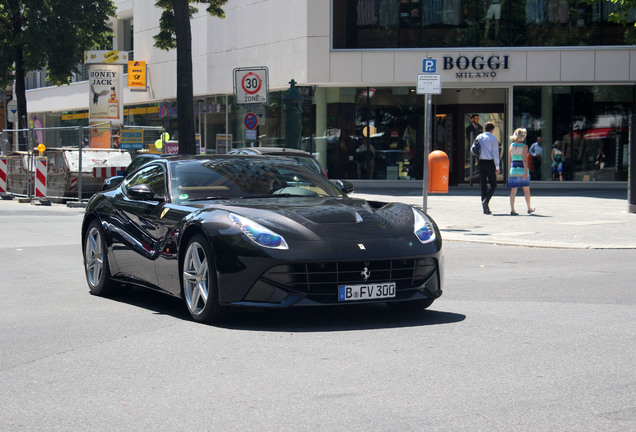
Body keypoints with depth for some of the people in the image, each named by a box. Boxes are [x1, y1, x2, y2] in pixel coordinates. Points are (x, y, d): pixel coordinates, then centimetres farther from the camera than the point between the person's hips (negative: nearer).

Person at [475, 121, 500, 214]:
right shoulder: (493, 138, -5)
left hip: (481, 162, 4)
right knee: (493, 185, 5)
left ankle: (485, 209, 7)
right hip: (490, 162, -4)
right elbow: (495, 153, -8)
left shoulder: (479, 137, 8)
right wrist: (497, 167, -6)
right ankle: (486, 201, -19)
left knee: (483, 185, 8)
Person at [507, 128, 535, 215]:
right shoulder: (524, 146, -8)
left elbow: (509, 160, 8)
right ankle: (529, 208, 26)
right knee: (526, 190, 13)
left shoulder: (512, 145, 4)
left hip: (513, 169, 3)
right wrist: (526, 172, -15)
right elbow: (524, 160, -14)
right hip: (522, 169, -3)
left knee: (513, 190, 0)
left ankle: (512, 210, -11)